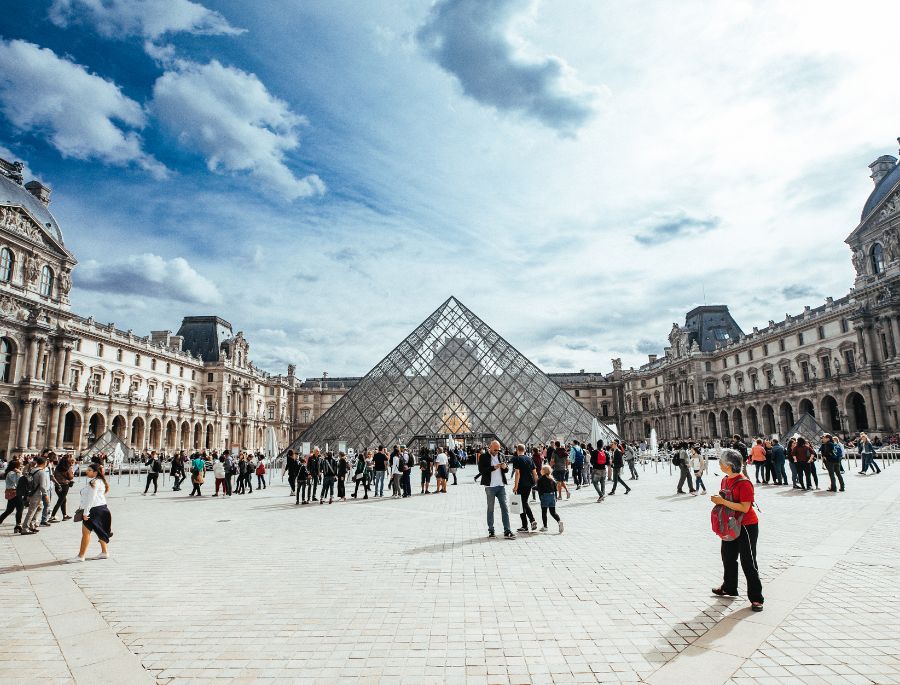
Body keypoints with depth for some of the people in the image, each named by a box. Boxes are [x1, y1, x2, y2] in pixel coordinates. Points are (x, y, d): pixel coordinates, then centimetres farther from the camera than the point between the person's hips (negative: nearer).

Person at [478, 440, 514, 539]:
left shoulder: (500, 455, 11)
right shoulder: (484, 457, -4)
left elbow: (505, 470, 17)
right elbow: (481, 470, -15)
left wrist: (504, 467, -6)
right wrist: (494, 467, -22)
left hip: (501, 485, 4)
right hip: (490, 486, -4)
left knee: (505, 508, 1)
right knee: (490, 509, 7)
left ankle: (507, 531, 4)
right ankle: (491, 531, 16)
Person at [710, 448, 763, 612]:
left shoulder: (744, 483, -23)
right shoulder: (725, 480, 5)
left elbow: (745, 507, -28)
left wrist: (722, 501, -28)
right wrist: (717, 499, 0)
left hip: (747, 526, -9)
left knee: (748, 562, -2)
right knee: (728, 557, 20)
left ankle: (756, 598, 10)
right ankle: (729, 588, 38)